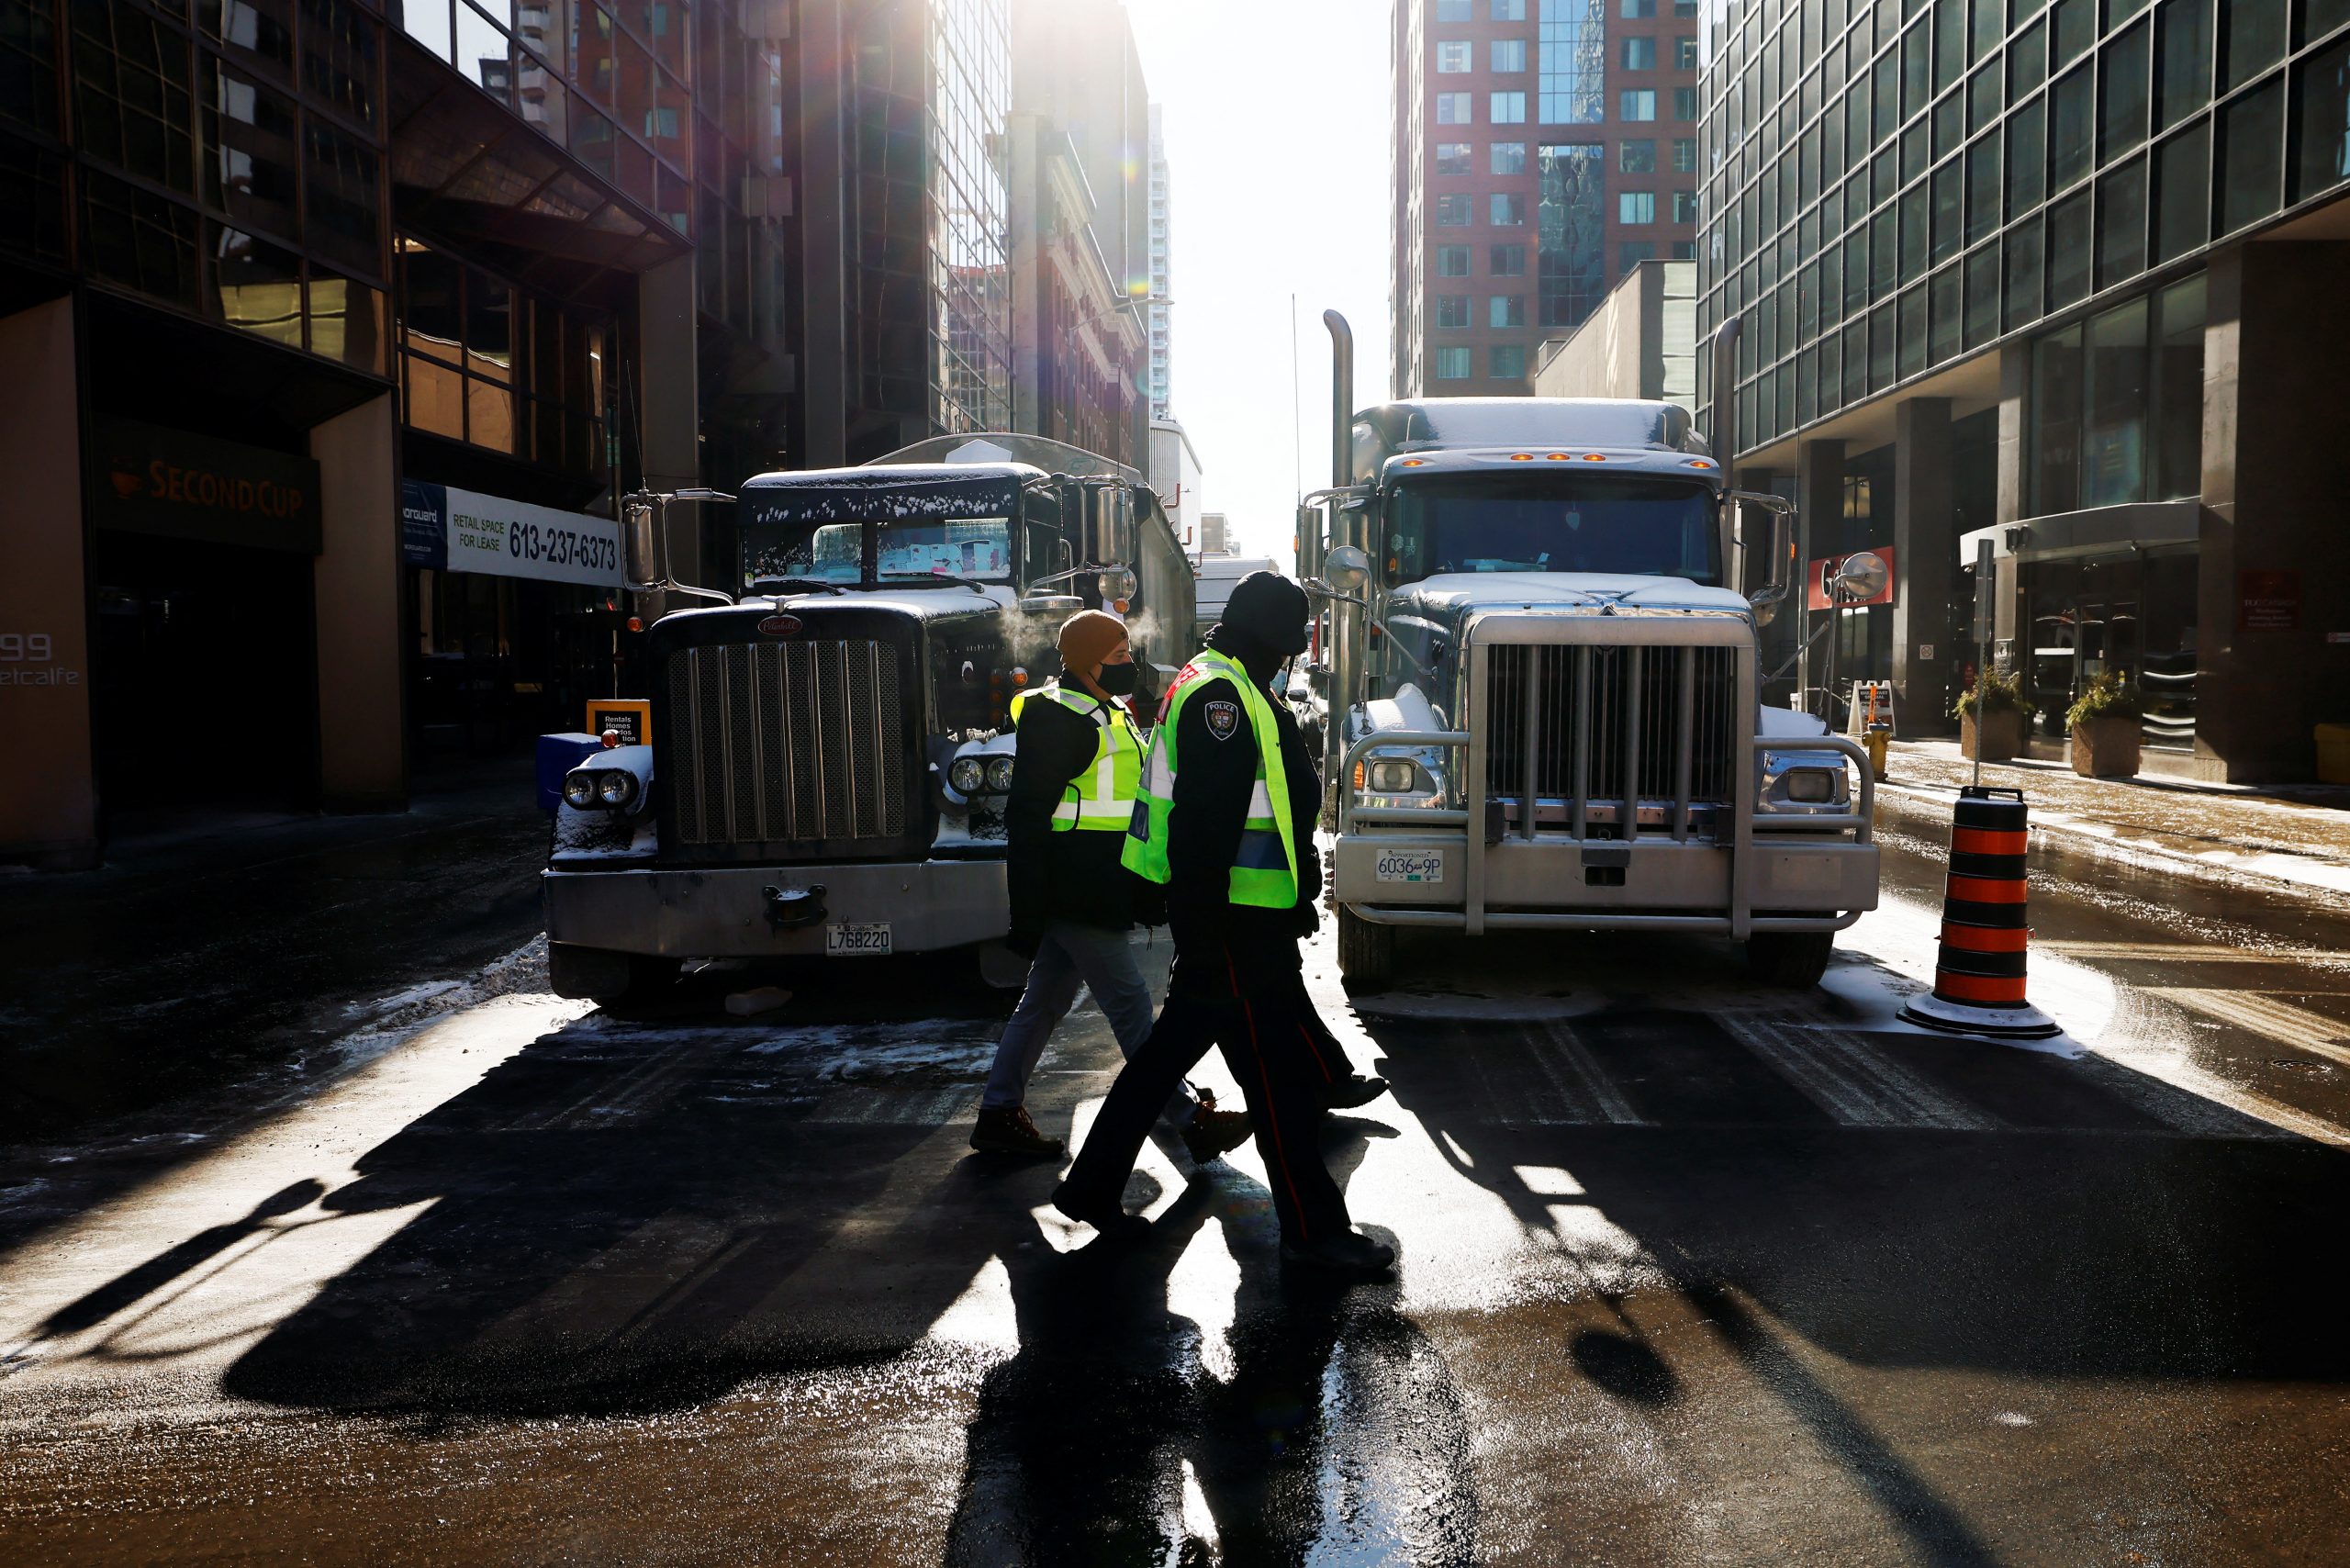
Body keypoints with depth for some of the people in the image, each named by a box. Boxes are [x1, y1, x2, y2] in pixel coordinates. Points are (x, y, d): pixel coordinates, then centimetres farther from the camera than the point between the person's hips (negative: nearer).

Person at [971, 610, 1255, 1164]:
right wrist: (1027, 914, -20)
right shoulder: (1056, 719, -14)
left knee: (1042, 1003, 14)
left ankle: (998, 1116, 22)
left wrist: (1149, 891, 25)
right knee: (1131, 1006, -4)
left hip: (1097, 895, 10)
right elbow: (1028, 819, -18)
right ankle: (1191, 1122, 2)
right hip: (1075, 900, -10)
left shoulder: (1108, 715, 18)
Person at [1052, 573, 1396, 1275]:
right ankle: (1313, 1228, 9)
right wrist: (1201, 938, -26)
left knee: (1169, 1051, 16)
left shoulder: (1228, 689, 19)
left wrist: (1295, 900, 29)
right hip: (1233, 925, -11)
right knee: (1278, 1072, -2)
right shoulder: (1221, 695, -16)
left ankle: (1092, 1188, 25)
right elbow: (1202, 827, -24)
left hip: (1246, 919, 11)